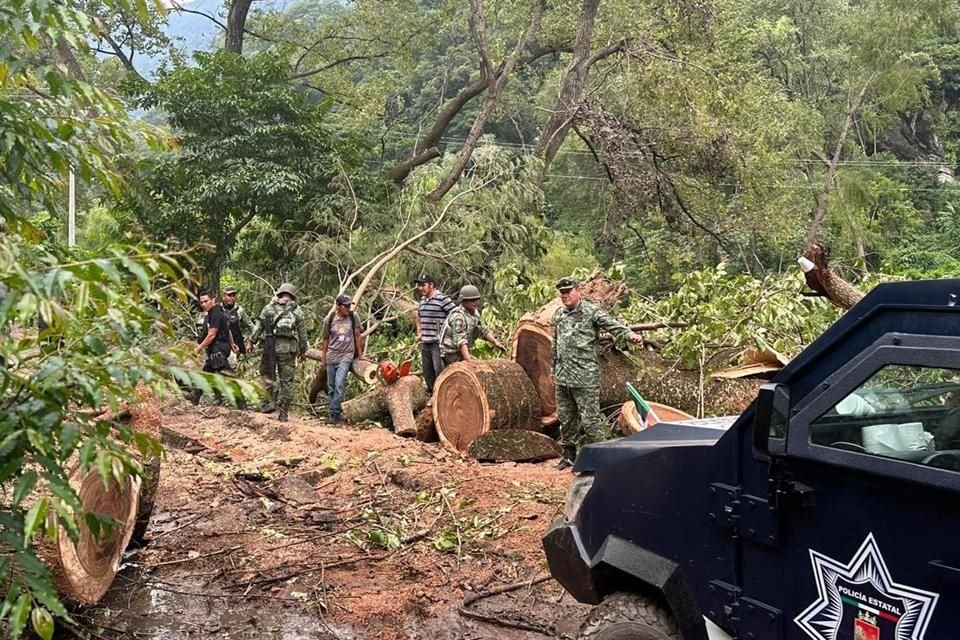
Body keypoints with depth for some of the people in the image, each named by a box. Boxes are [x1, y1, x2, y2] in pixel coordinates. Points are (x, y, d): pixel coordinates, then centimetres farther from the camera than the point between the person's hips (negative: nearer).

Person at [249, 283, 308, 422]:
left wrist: (252, 342, 13)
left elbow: (258, 327, 4)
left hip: (271, 346, 0)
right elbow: (302, 333, 8)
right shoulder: (297, 311, 6)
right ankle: (283, 413, 8)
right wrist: (303, 350, 17)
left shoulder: (269, 308, 5)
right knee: (287, 380, 5)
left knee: (268, 374, 14)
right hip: (289, 349, 0)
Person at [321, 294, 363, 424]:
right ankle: (337, 412, 17)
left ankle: (334, 413, -13)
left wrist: (360, 355, 6)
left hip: (346, 357, -3)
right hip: (331, 357, 3)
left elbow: (358, 336, 4)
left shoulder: (353, 317, -3)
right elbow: (326, 339, 10)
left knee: (339, 385, -17)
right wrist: (323, 358, 12)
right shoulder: (329, 320, 1)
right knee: (331, 387, 7)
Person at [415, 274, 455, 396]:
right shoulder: (422, 300, 12)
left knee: (439, 372, -9)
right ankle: (431, 395, 25)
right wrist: (419, 333, 21)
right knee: (427, 372, 14)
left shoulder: (443, 299, -12)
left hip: (439, 343, -8)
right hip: (425, 343, 8)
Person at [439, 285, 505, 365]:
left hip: (463, 351, 9)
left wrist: (495, 342, -3)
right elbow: (460, 339, -33)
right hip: (452, 352, -9)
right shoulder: (458, 316, -24)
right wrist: (468, 358, -42)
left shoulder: (475, 312, 7)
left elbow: (483, 330, 12)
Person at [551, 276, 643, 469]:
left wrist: (630, 335, -41)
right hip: (562, 378, 7)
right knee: (565, 418, 15)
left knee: (590, 419, -3)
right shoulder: (558, 314, 13)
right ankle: (569, 454, 28)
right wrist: (554, 368, 22)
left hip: (585, 378, -7)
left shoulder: (592, 311, -8)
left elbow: (612, 325, -23)